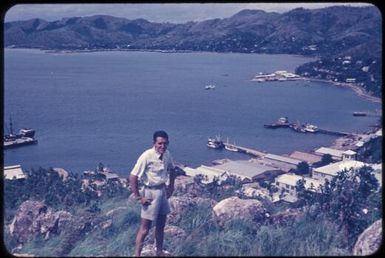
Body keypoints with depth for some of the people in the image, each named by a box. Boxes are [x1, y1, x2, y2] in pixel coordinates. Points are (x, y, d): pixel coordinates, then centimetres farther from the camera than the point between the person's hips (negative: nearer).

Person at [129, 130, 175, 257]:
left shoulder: (167, 154, -3)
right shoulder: (147, 156, -23)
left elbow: (171, 169, 18)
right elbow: (133, 177, -23)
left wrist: (171, 186, 13)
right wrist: (138, 197, -19)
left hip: (163, 191, 7)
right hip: (150, 193, -7)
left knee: (161, 225, 19)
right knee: (145, 227, -1)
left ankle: (160, 252, 36)